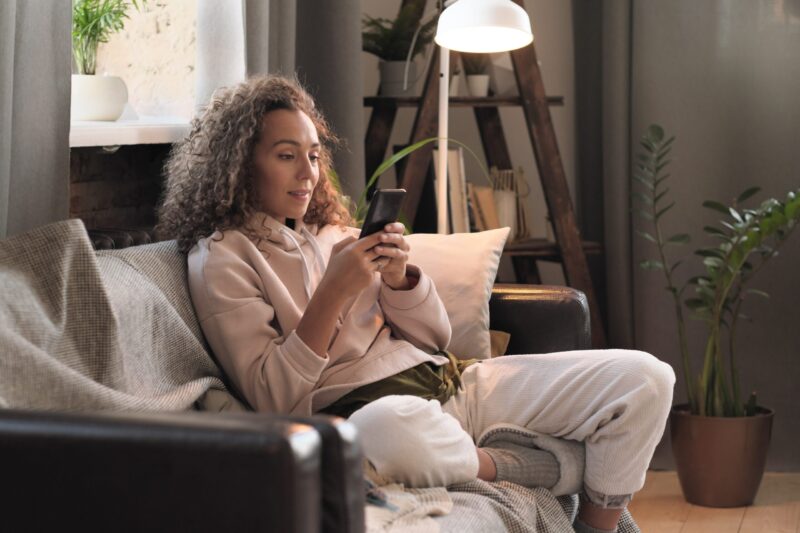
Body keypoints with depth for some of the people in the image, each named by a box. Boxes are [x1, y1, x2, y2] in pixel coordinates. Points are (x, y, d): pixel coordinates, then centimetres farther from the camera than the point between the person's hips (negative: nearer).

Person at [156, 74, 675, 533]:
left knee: (645, 377, -7)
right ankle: (567, 464, -19)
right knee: (393, 427, -46)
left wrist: (397, 277, -2)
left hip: (447, 379, 7)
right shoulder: (221, 257, 1)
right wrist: (334, 292, -16)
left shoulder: (329, 230, 20)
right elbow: (272, 398, -10)